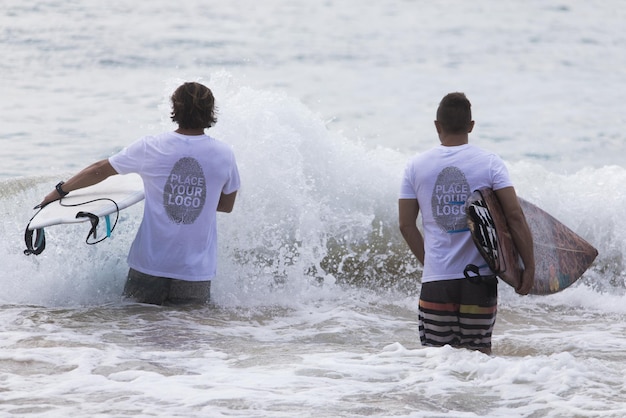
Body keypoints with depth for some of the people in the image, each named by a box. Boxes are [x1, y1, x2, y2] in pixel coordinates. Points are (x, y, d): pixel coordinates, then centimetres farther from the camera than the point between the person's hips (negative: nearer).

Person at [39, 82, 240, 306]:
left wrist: (60, 190, 23)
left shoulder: (149, 148, -5)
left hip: (148, 268, 0)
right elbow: (227, 205, 12)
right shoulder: (224, 154, -3)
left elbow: (100, 170, 9)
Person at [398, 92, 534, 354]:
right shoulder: (490, 163, -2)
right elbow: (515, 216, -8)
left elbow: (406, 225, 7)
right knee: (479, 351, 9)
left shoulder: (416, 166, 3)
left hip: (436, 280, 0)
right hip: (480, 279, 0)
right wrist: (529, 267, -2)